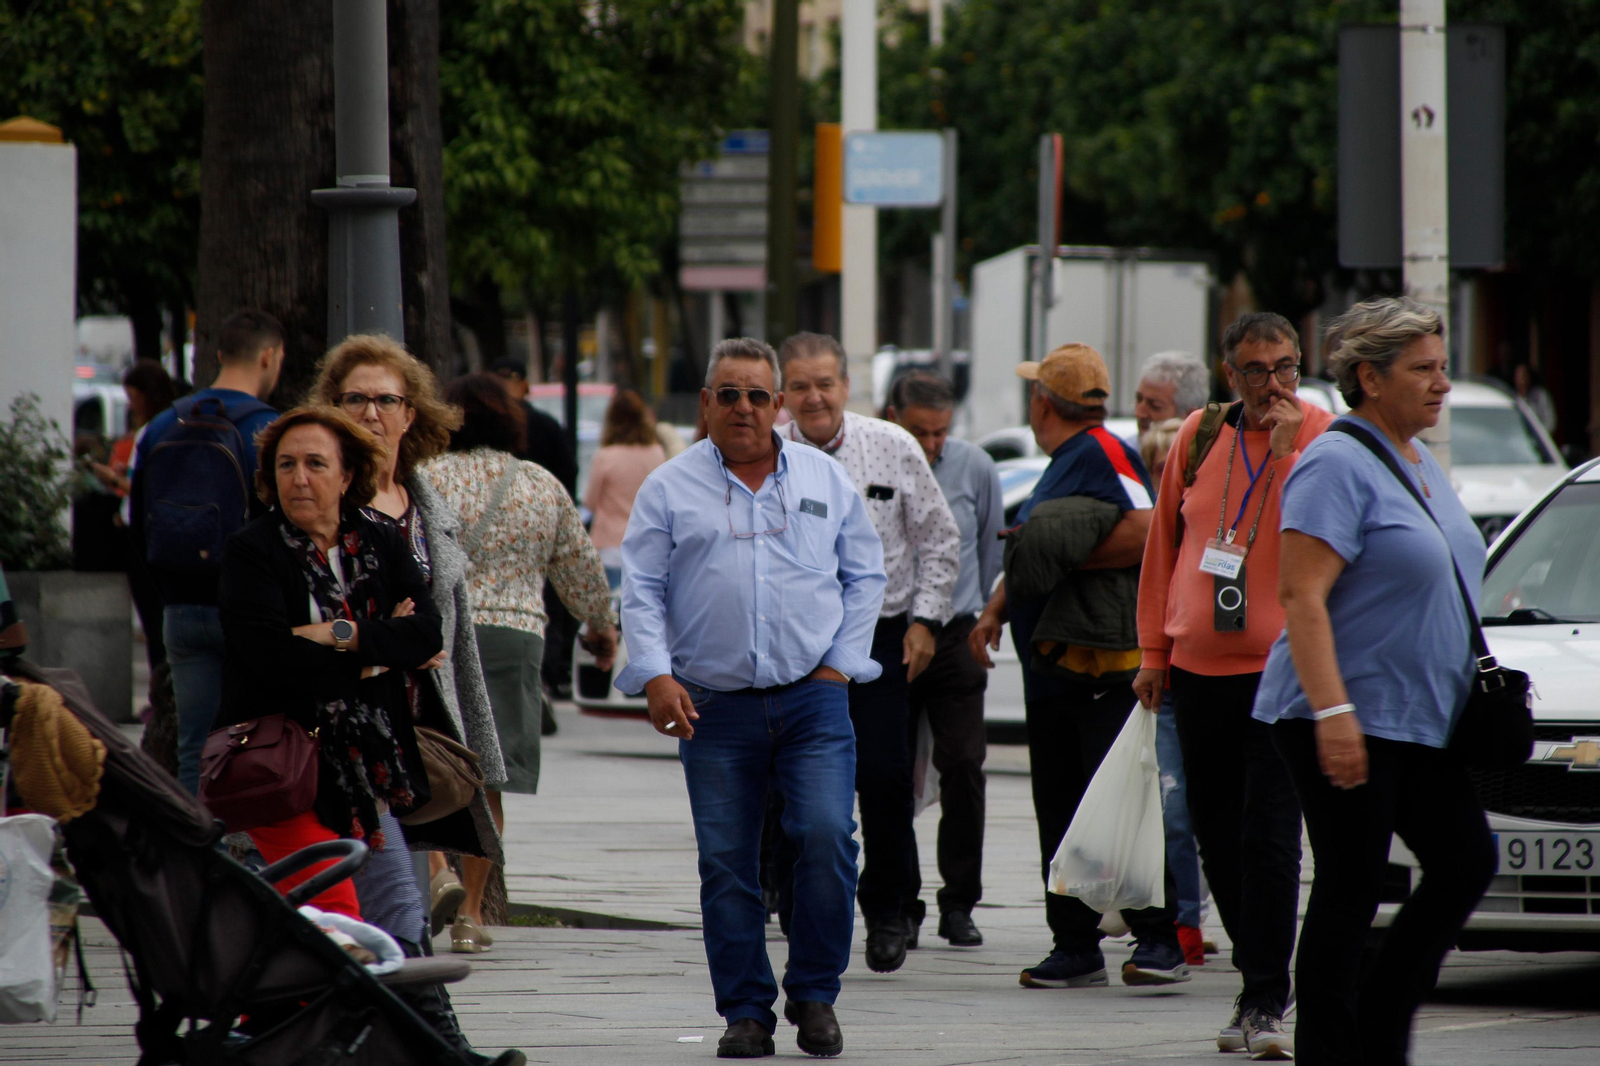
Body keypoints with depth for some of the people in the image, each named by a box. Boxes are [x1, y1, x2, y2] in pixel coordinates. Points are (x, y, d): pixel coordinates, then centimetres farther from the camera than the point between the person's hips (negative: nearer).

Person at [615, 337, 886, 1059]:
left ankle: (814, 996, 1)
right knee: (726, 863, -1)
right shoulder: (669, 488, 7)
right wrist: (656, 676, -9)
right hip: (714, 707, 0)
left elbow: (865, 575, 15)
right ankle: (746, 1012, 8)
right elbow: (641, 591, 4)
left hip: (813, 700, 0)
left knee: (827, 837, -14)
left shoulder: (825, 480, 11)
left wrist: (841, 661, 4)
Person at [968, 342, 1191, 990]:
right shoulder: (1059, 466, 20)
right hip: (1049, 670, 10)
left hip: (1105, 670, -10)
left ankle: (1159, 940, -10)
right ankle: (1074, 947, 11)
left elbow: (1147, 534, -24)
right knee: (1059, 814, 8)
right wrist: (997, 609, 22)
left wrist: (1065, 555, -17)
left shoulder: (1102, 454, -11)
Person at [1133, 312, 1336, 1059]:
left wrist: (1287, 450, -22)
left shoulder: (1325, 438, -3)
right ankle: (1258, 984, 22)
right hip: (1198, 666, 5)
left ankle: (1266, 1003, -7)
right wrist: (1154, 650, 13)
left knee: (1269, 840, -11)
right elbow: (1164, 546, 16)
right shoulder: (1199, 437, 9)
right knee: (1216, 838, 9)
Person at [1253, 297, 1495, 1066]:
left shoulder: (1419, 463, 15)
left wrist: (1475, 681, 22)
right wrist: (1333, 712, -28)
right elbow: (1301, 596, -21)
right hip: (1347, 720, -9)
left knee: (1466, 863, 5)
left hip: (1420, 722, 9)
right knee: (1350, 889, -4)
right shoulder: (1336, 467, -14)